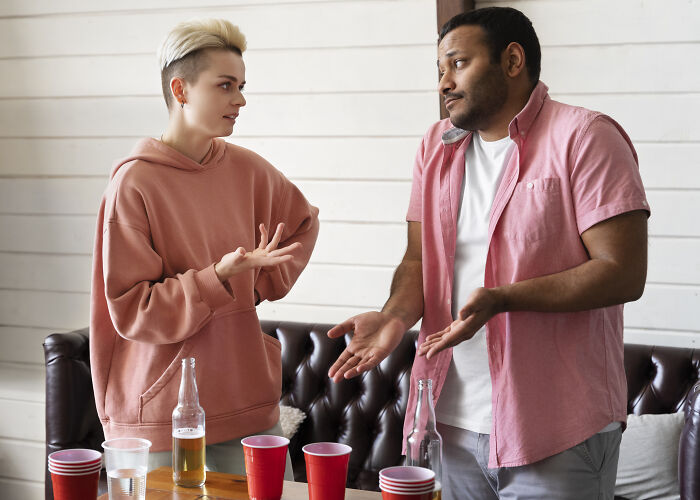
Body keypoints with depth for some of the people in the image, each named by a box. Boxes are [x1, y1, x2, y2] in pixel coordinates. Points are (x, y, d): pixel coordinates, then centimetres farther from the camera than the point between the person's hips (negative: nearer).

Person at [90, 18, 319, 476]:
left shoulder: (247, 170, 4)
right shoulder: (134, 184, -11)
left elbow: (303, 223, 24)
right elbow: (131, 312, -13)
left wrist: (263, 282, 10)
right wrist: (220, 277, -24)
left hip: (248, 401, 5)